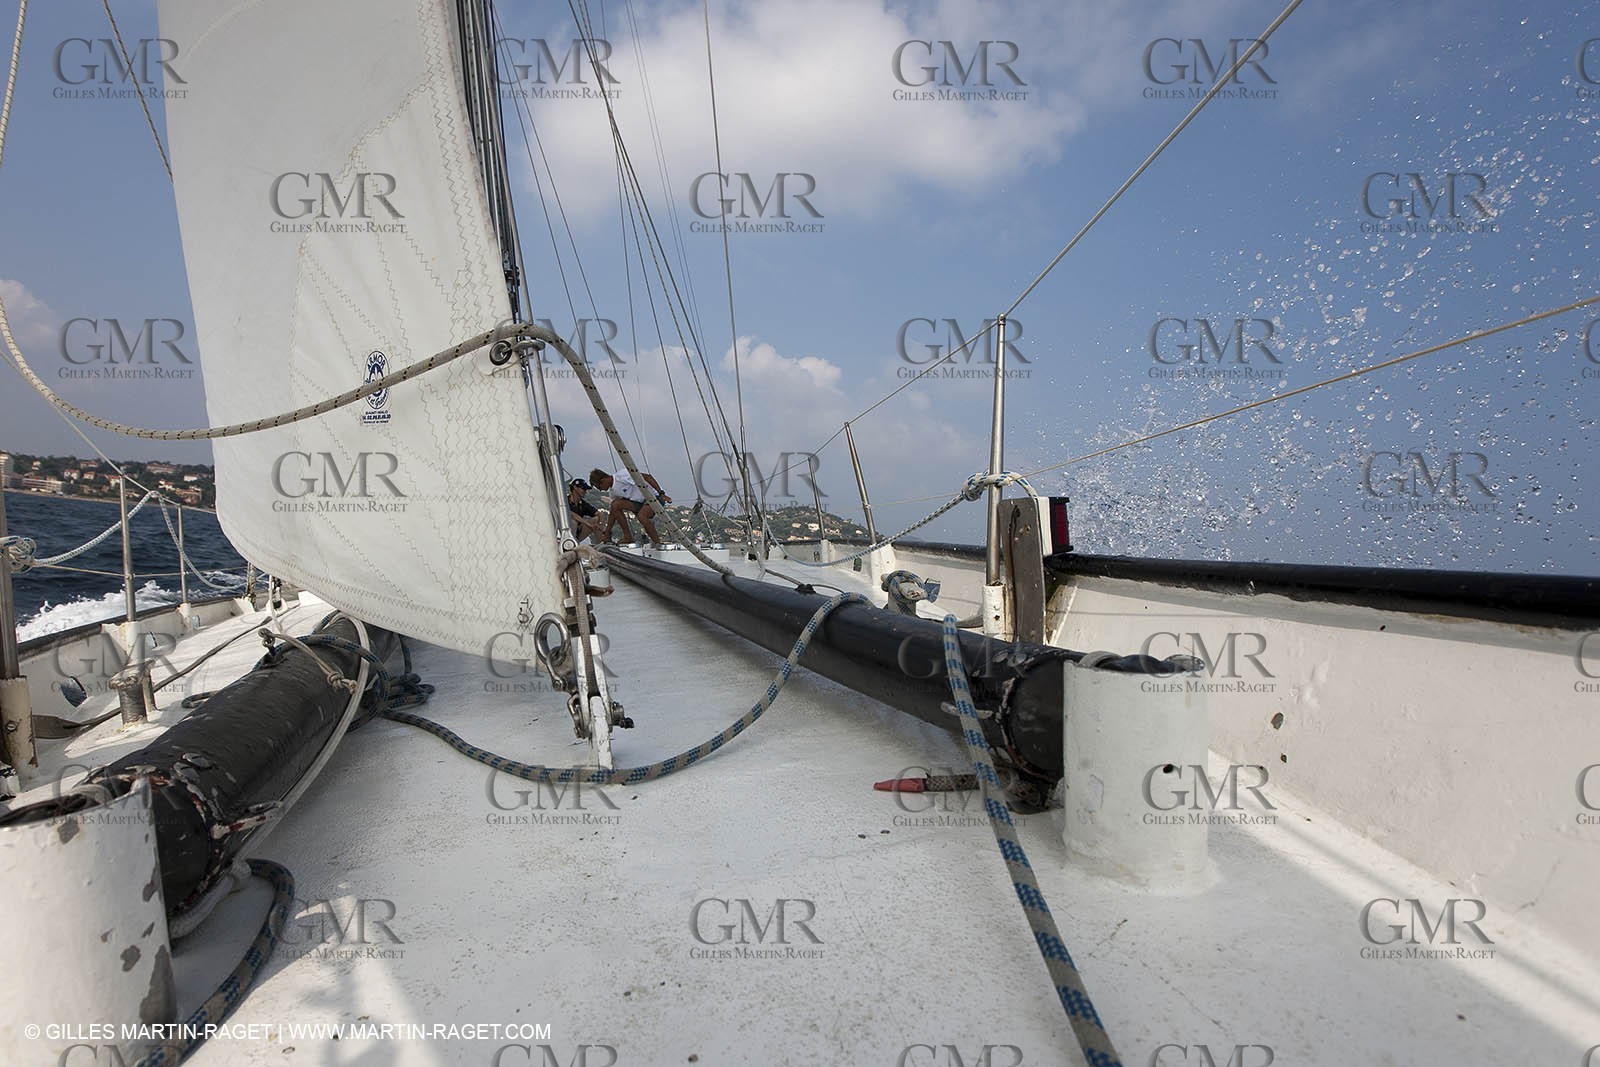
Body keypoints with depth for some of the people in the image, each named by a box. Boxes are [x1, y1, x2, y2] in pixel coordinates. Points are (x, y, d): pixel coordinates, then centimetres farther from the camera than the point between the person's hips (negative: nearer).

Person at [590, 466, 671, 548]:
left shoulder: (622, 475, -19)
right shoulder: (613, 490, 8)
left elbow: (647, 477, -22)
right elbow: (613, 512, 16)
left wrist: (661, 494, -25)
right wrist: (606, 533, 15)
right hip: (639, 501, 8)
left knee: (641, 515, -35)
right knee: (615, 505, -11)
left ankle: (657, 543, -18)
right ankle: (627, 537, -7)